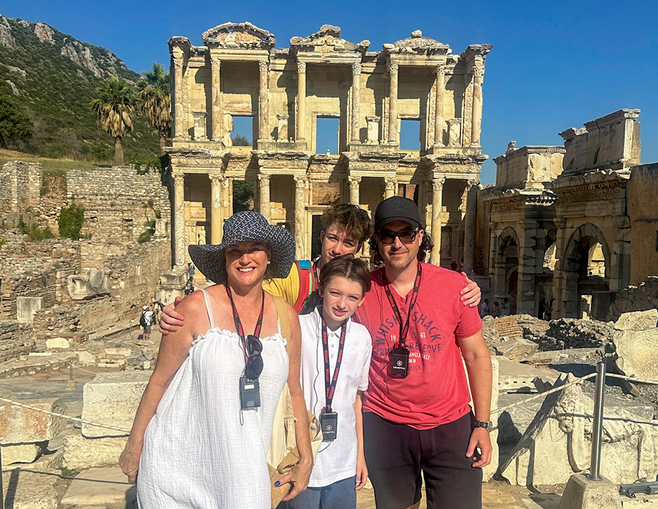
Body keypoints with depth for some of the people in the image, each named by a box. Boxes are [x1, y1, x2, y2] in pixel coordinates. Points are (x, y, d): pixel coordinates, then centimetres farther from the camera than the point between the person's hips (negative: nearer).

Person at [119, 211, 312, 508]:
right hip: (178, 465, -2)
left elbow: (294, 392, 6)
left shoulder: (286, 316, -2)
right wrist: (134, 447, 2)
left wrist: (306, 457, 9)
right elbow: (159, 381, -4)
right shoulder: (196, 308, -12)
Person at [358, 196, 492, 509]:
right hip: (384, 427, 1)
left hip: (450, 425, 0)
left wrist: (482, 424, -1)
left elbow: (476, 355, 0)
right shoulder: (362, 291, -7)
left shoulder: (453, 285, -8)